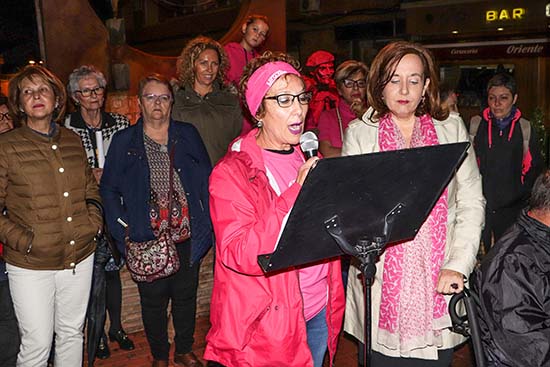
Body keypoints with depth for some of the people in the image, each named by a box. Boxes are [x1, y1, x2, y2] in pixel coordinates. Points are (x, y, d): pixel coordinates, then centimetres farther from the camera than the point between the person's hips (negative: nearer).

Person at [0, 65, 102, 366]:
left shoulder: (72, 140, 6)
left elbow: (90, 188, 18)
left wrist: (94, 221, 3)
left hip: (80, 257, 4)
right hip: (30, 265, -4)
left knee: (72, 334, 18)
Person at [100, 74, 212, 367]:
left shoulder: (188, 135, 4)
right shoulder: (124, 141, 1)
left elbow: (207, 181, 4)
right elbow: (109, 190, 2)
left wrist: (206, 223, -4)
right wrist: (123, 230, -8)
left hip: (187, 236, 1)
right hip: (147, 239, -1)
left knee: (186, 296, 14)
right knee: (153, 300, 11)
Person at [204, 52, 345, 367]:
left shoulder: (308, 159, 7)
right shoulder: (232, 172, -14)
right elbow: (239, 255, -26)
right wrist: (296, 192, -30)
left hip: (318, 311, 6)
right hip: (266, 324, -6)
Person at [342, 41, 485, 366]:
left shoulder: (452, 129, 6)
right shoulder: (360, 133, 4)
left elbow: (471, 203, 3)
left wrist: (458, 265, -7)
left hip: (439, 283, 1)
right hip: (381, 284, -1)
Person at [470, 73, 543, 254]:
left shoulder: (524, 128, 3)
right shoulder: (475, 125, 2)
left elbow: (535, 167, 10)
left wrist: (523, 194, 0)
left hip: (512, 207, 1)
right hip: (479, 204, 0)